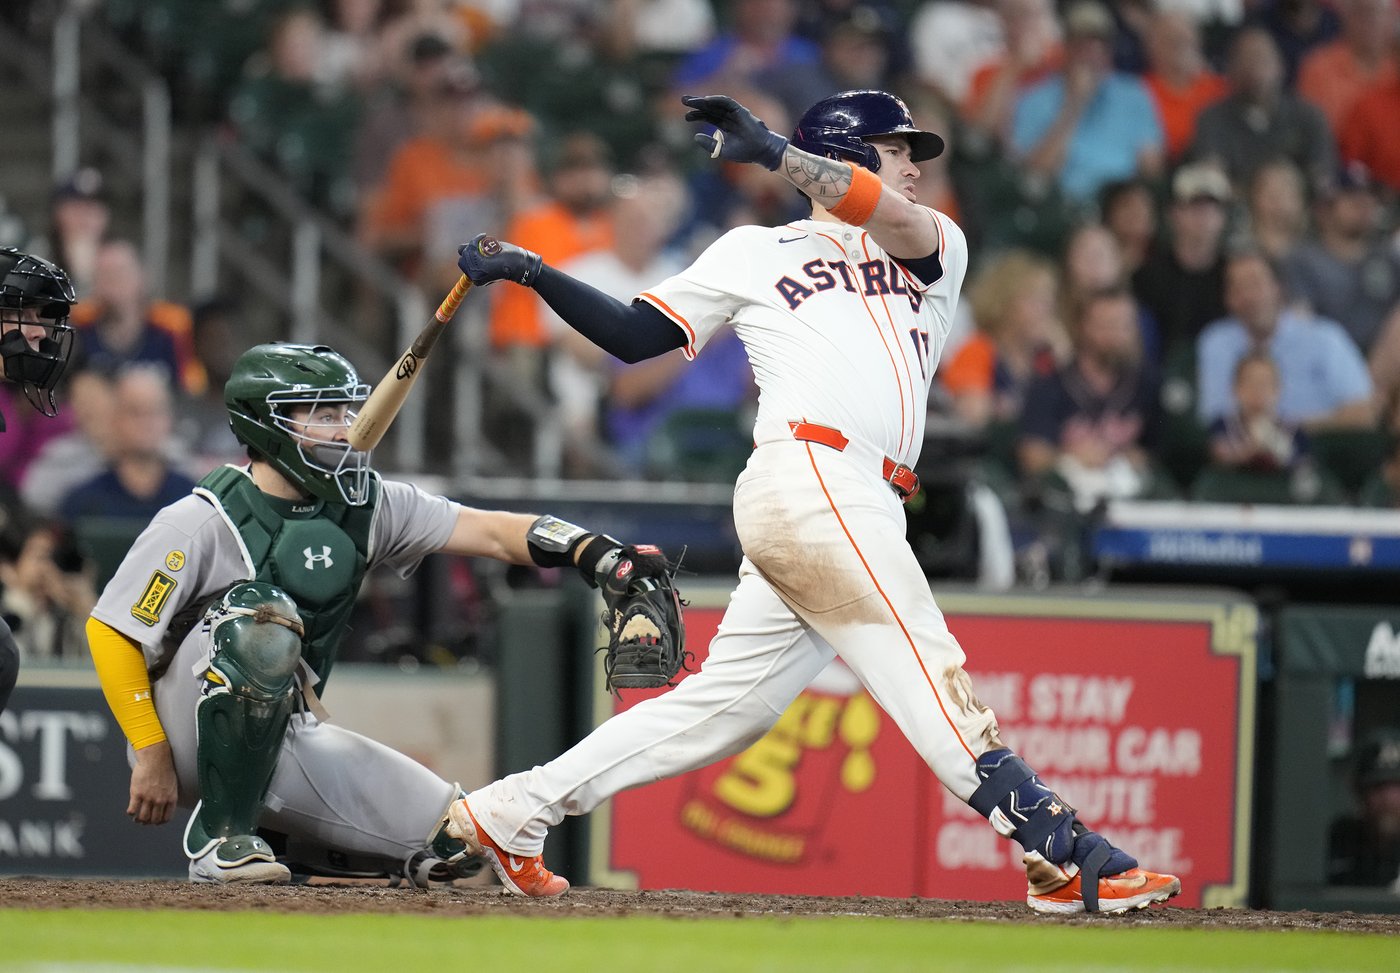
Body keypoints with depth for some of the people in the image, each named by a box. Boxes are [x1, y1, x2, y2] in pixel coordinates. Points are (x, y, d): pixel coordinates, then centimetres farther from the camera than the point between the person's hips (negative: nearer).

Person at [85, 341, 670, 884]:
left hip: (285, 738, 6)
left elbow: (491, 533, -6)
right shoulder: (201, 522, -18)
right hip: (187, 733, -6)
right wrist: (151, 757, -18)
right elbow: (109, 632, -15)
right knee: (262, 621, -35)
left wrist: (599, 554, -22)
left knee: (453, 842, -5)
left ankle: (279, 838, 17)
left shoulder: (365, 505, -1)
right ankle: (219, 837, -22)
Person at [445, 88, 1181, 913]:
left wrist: (774, 153, -11)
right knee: (926, 672, -14)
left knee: (731, 703, 5)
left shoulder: (937, 250, 24)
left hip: (863, 511, 6)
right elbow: (634, 337, 15)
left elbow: (900, 223, -1)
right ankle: (1059, 852, -22)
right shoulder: (753, 253, 15)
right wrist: (533, 274, 4)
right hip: (810, 479, -6)